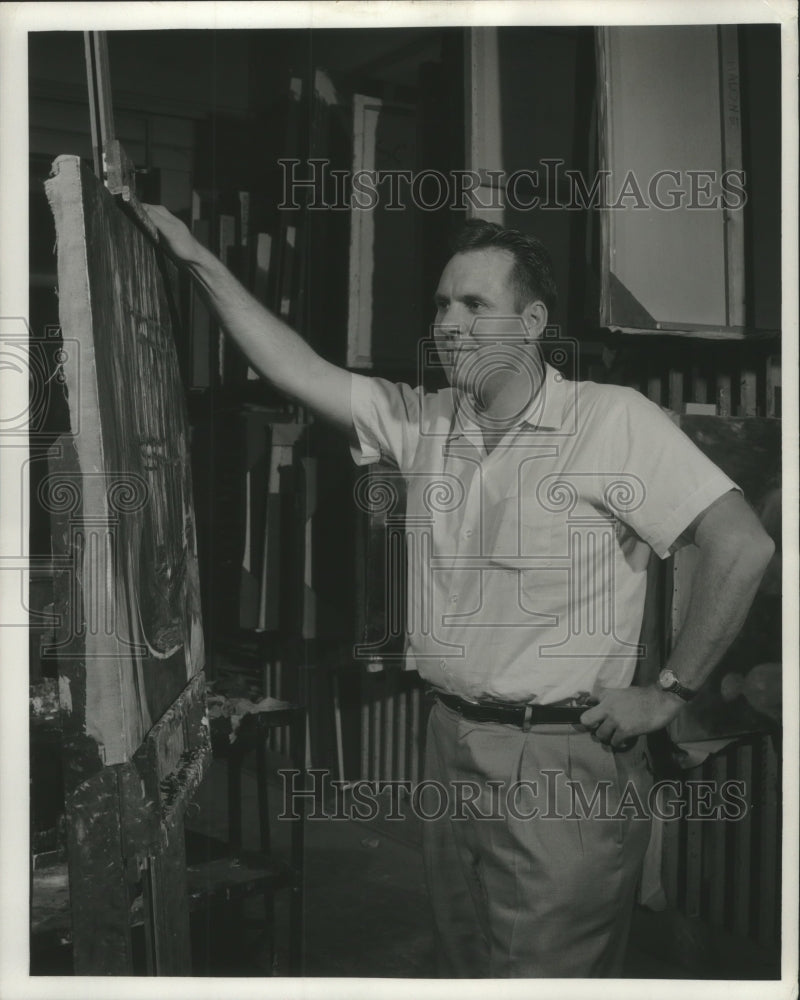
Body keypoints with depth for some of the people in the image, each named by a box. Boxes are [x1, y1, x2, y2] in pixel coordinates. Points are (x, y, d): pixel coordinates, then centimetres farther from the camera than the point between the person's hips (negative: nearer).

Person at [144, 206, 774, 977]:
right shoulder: (424, 425, 6)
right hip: (451, 747, 6)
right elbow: (299, 371, 4)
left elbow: (741, 546, -15)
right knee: (462, 964, 19)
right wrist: (199, 260, 2)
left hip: (564, 761, -6)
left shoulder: (613, 420, -12)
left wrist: (669, 693, -11)